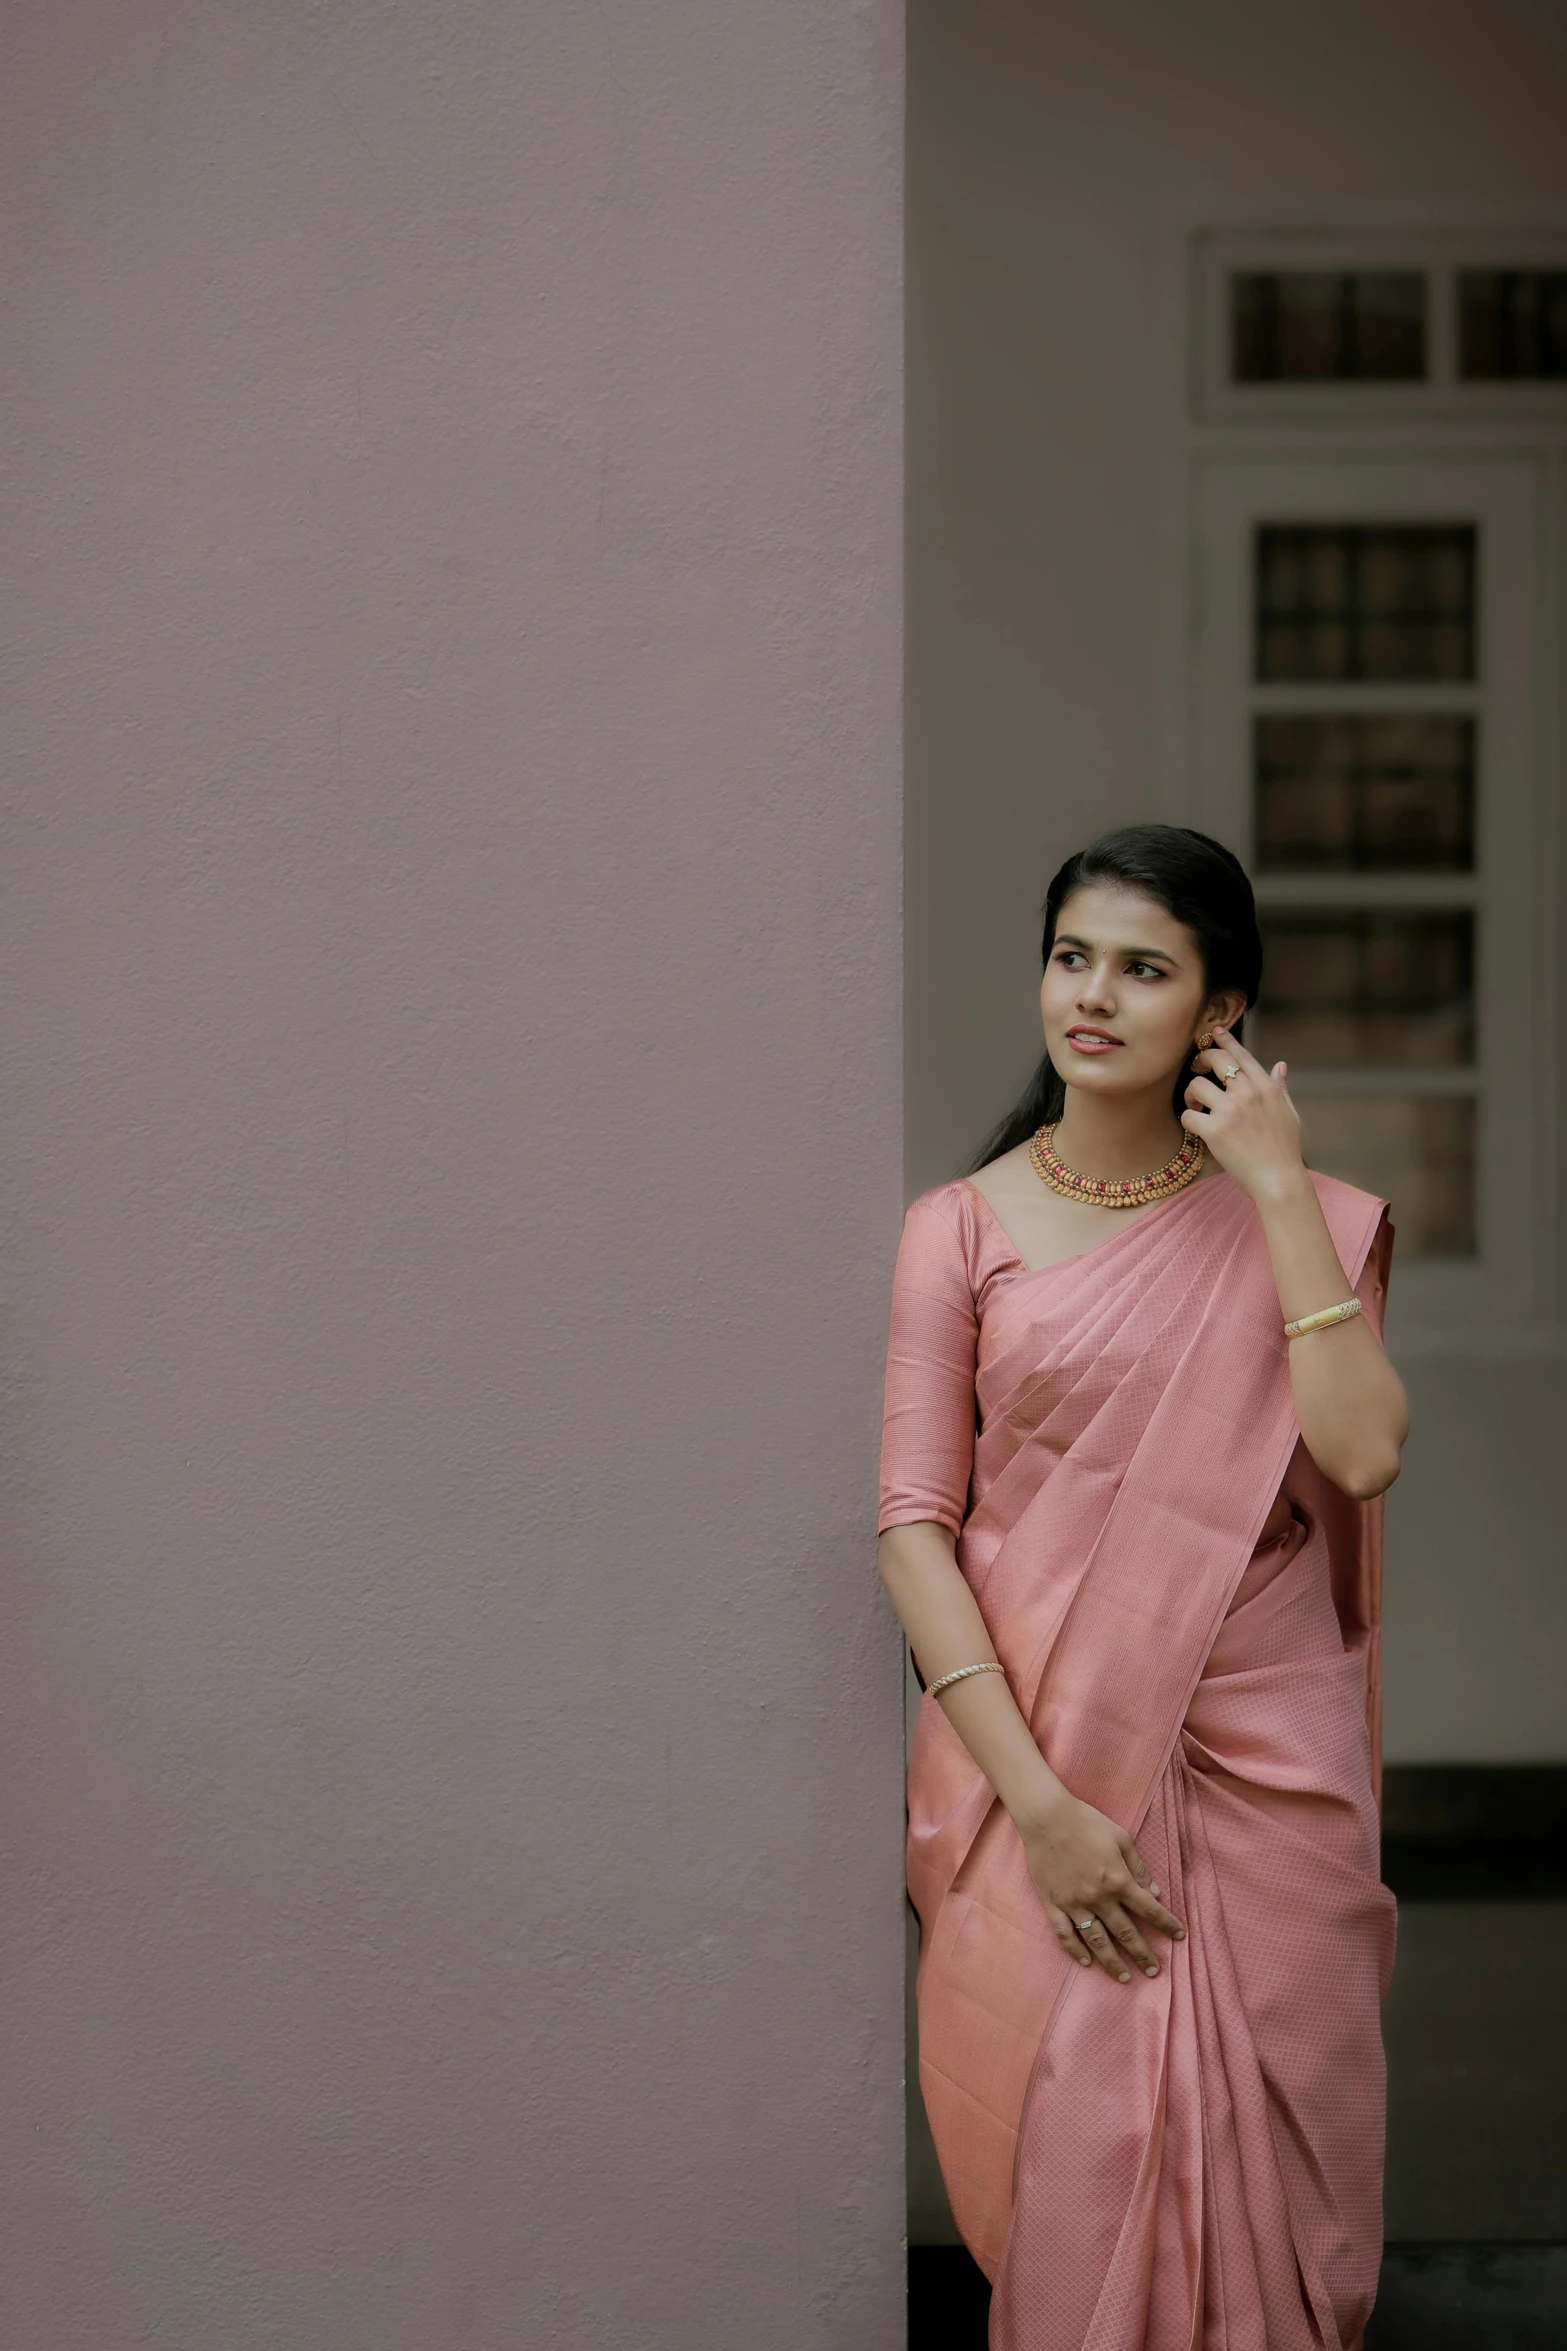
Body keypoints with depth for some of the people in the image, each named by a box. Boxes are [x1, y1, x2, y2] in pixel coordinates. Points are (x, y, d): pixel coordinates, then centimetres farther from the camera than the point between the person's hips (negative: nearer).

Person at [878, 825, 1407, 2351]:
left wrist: (1279, 1191, -11)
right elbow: (912, 1524, -4)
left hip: (1263, 1765, 1)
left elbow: (1362, 1451, -13)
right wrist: (1036, 1800, -13)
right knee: (1072, 2167, -1)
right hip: (1038, 1766, -1)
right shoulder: (963, 1228, 1)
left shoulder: (1296, 1221, 4)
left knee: (1261, 2168, 5)